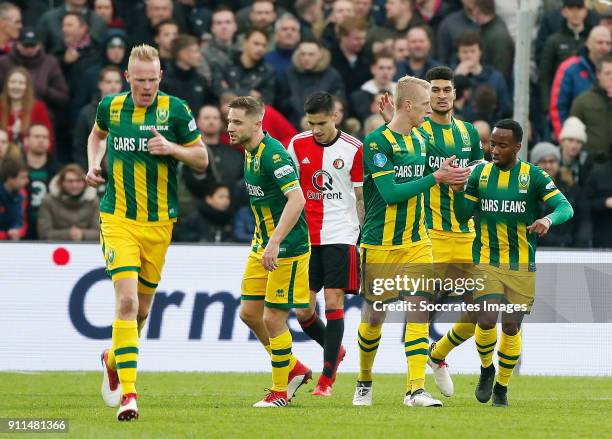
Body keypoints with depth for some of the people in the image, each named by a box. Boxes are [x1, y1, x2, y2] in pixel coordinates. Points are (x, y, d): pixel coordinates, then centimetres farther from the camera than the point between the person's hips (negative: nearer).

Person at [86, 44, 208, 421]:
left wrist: (172, 148, -18)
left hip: (159, 223, 1)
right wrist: (94, 164, 6)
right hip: (118, 220, -1)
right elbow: (97, 134, 25)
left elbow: (202, 160, 0)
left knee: (142, 307, 14)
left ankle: (114, 359, 45)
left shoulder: (175, 110, -5)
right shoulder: (111, 106, 1)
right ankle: (128, 393, -21)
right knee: (127, 301, -18)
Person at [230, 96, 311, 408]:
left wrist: (275, 243, -32)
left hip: (287, 247, -10)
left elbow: (296, 199, -29)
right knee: (249, 313, 10)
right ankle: (293, 369, 25)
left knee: (273, 318, -5)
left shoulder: (273, 154, -21)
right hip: (262, 244, 10)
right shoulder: (251, 152, 9)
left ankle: (280, 391, 9)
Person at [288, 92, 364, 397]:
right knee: (302, 311, 0)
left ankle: (327, 377, -1)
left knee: (334, 303, -8)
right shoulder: (298, 145, 4)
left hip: (340, 236, -3)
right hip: (306, 238, 3)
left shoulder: (353, 149, -3)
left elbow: (362, 197, 3)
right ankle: (335, 350, 29)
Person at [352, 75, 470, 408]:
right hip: (380, 244, -5)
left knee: (419, 307, -8)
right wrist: (436, 177, -18)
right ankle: (364, 382, 26)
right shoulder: (376, 142, -14)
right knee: (374, 315, 5)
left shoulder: (421, 139, 9)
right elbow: (391, 192, -20)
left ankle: (416, 389, -11)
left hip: (416, 241, 5)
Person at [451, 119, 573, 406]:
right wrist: (458, 191, -12)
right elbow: (463, 215, 8)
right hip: (486, 262, 0)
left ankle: (502, 387, 21)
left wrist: (548, 219, -32)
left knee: (511, 327, 2)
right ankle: (486, 369, 14)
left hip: (522, 267, 0)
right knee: (486, 321, -15)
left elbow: (565, 207, -10)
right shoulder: (480, 173, 4)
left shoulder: (533, 176, -3)